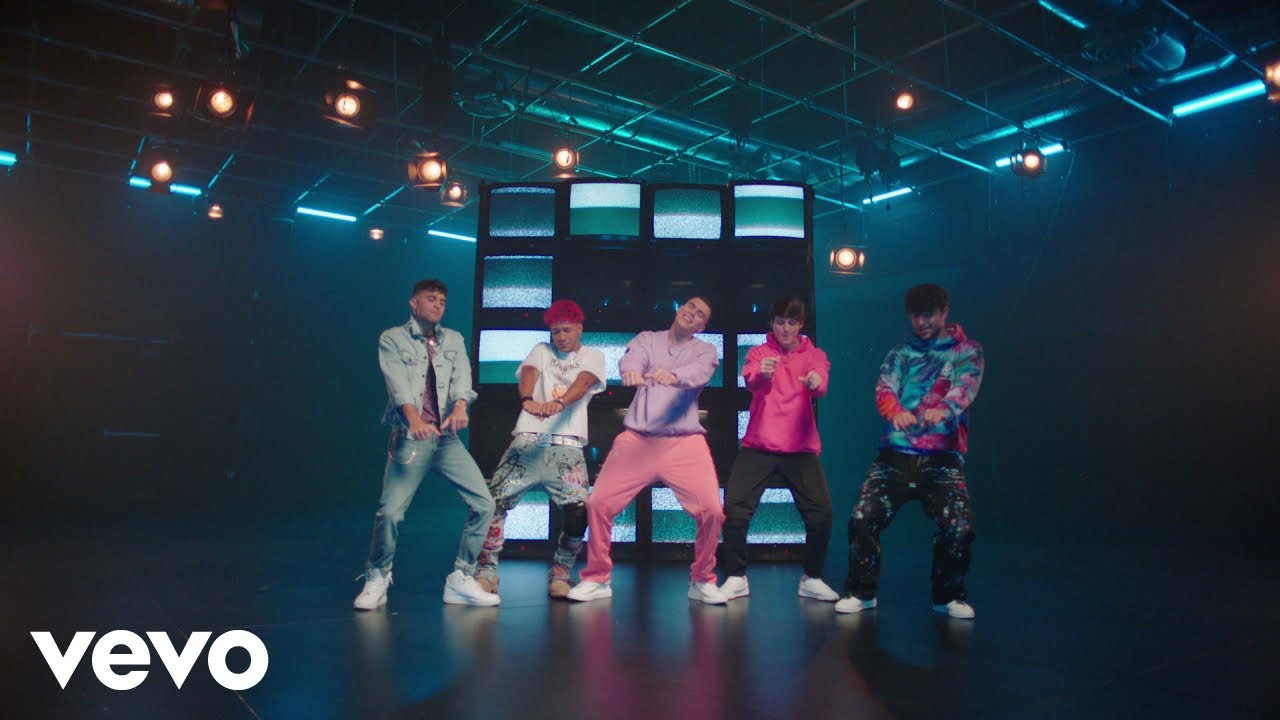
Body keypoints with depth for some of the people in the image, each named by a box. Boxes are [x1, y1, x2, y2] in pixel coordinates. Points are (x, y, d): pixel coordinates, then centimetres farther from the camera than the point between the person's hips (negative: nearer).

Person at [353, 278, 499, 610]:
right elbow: (397, 381, -14)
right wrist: (414, 417, -33)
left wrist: (460, 406, -25)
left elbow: (462, 377, -2)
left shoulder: (454, 340, 15)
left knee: (483, 502, -5)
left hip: (447, 438, 4)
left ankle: (461, 580, 9)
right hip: (409, 438, -4)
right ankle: (376, 581, 13)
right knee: (390, 511, -13)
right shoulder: (392, 339, 4)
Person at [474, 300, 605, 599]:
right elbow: (529, 374, -3)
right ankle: (487, 572, 5)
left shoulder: (593, 356, 14)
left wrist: (560, 402, -30)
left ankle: (559, 575, 7)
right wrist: (527, 400, -27)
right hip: (527, 440, 2)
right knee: (495, 500, -9)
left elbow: (583, 382, -8)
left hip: (567, 445, -1)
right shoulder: (541, 350, 19)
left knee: (578, 511, -15)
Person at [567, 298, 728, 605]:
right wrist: (631, 370, -34)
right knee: (598, 504, -7)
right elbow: (632, 358, -8)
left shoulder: (705, 351, 12)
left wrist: (673, 375, -35)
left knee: (712, 511, -13)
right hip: (637, 440, 1)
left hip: (686, 443, 0)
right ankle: (597, 579, 13)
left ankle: (702, 581, 12)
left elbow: (697, 374, -11)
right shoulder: (647, 339, 15)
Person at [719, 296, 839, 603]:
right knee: (735, 508, -10)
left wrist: (816, 383, -41)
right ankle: (736, 578, 8)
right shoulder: (759, 353, 7)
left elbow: (821, 383, -15)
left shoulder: (814, 355, 8)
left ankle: (812, 579, 15)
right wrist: (761, 374, -42)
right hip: (758, 445, 0)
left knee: (821, 511, -7)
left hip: (800, 448, 1)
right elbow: (750, 380, -16)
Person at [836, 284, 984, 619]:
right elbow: (884, 388, -3)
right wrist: (896, 411, -28)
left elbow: (966, 386, -12)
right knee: (862, 518, -9)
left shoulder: (967, 351, 7)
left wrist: (943, 409, -36)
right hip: (895, 453, 2)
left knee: (958, 526, -14)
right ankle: (861, 591, 10)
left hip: (943, 456, -2)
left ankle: (950, 596, 12)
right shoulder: (901, 353, 14)